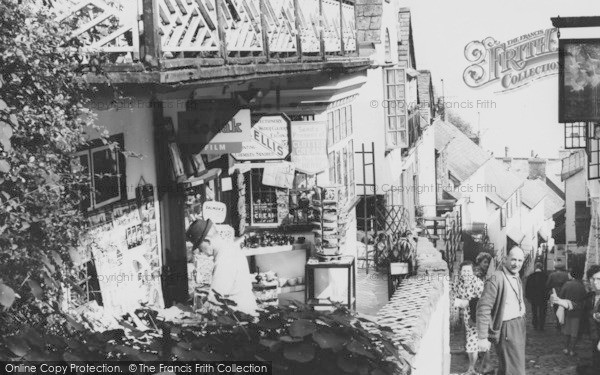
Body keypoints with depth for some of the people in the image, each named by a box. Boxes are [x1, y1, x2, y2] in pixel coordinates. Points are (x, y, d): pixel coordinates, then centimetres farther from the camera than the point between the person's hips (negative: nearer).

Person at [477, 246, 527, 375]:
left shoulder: (517, 278, 14)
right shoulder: (496, 278, -16)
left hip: (519, 326, 9)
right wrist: (483, 338, -21)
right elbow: (483, 308, -19)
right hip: (506, 329, -9)